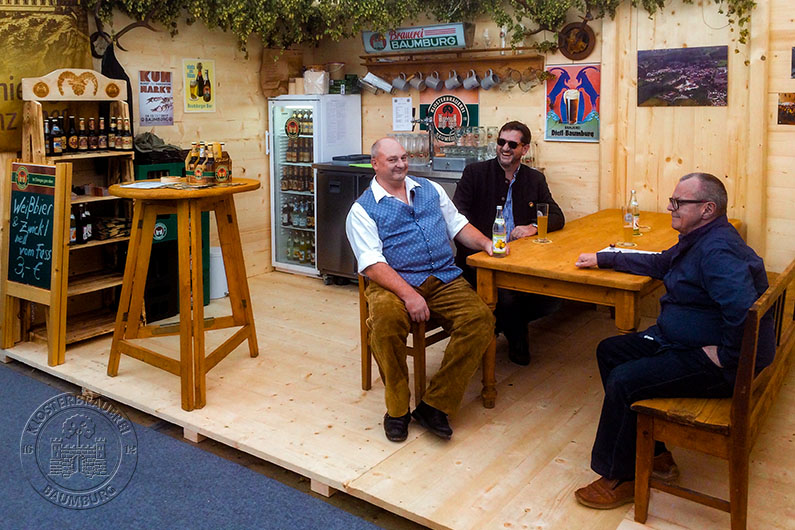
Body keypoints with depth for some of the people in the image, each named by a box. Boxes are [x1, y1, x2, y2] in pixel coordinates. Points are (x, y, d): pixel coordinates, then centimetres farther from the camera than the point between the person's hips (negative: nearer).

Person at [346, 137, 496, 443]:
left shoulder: (430, 189, 20)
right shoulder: (363, 209, 2)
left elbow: (458, 225, 25)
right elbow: (372, 265, -10)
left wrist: (485, 242, 4)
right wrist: (408, 294, -24)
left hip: (444, 280, 4)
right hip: (394, 282, -4)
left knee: (481, 318, -24)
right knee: (386, 317, -38)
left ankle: (434, 406, -15)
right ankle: (397, 409, -16)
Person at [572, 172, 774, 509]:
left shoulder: (718, 251, -25)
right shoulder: (697, 240, 12)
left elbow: (744, 311, -39)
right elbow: (659, 264, 29)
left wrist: (726, 356, -27)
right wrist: (604, 259, 30)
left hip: (714, 363, -12)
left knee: (623, 380, -21)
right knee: (609, 351, 9)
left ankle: (620, 478, 1)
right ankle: (652, 453, 14)